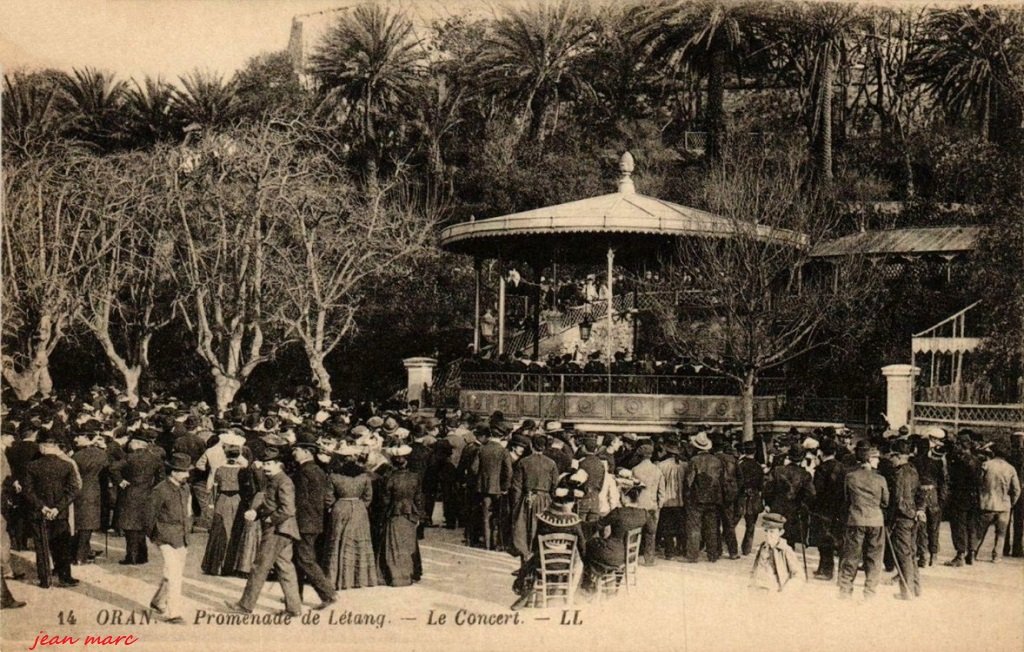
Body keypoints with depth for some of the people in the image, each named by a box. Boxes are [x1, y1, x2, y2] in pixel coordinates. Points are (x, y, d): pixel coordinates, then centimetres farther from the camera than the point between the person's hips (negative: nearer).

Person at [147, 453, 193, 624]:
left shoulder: (185, 488, 8)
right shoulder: (160, 491, -14)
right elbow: (151, 515, -4)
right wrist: (153, 537, 5)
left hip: (181, 539, 7)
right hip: (167, 539, -7)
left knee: (178, 576, 14)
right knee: (174, 576, -12)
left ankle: (158, 602, 34)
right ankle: (173, 613, -7)